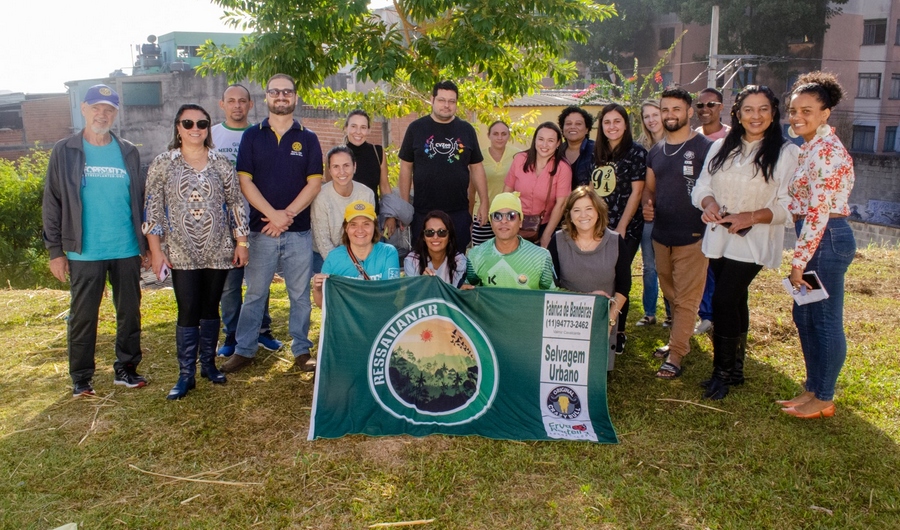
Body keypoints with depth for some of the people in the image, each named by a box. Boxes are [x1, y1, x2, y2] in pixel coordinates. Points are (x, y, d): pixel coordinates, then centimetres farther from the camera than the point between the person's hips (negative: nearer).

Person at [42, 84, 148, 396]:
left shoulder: (128, 152, 7)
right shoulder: (64, 151, 1)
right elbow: (52, 204, 0)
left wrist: (146, 244, 8)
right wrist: (55, 250, -5)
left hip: (127, 251, 2)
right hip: (84, 252, -2)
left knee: (130, 312, 9)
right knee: (82, 316, 5)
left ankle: (126, 368, 23)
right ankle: (81, 377, 18)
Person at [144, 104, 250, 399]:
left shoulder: (221, 164, 4)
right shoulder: (162, 164, 0)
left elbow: (235, 204, 7)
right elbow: (152, 209, -1)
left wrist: (241, 242, 3)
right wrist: (155, 251, -5)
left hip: (218, 252, 2)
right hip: (182, 254, -2)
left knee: (211, 309, 11)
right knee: (188, 313, -2)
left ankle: (208, 364, 26)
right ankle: (185, 375, 10)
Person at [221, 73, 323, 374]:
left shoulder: (308, 139, 6)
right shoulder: (252, 136, 6)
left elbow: (314, 183, 0)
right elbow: (244, 181, -2)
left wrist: (287, 214, -12)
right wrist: (273, 214, -14)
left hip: (299, 231, 0)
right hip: (260, 230, 0)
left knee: (300, 293, 6)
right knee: (254, 293, 7)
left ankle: (302, 351, 16)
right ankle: (243, 350, 18)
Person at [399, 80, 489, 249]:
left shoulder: (466, 130, 6)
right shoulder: (416, 128, 1)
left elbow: (476, 167, 9)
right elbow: (406, 167, 3)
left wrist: (484, 202, 3)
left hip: (459, 213, 1)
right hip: (423, 212, -1)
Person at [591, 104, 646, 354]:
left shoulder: (636, 152, -4)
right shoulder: (597, 153, 11)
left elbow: (636, 193, -9)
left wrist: (621, 227, -12)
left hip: (625, 228, -4)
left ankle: (618, 333, 14)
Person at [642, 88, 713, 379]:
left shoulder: (704, 148, -8)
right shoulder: (656, 151, 11)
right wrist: (646, 204, -4)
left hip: (692, 237, -7)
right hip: (661, 235, 7)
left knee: (686, 299, -2)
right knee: (670, 295, 16)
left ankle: (675, 355, 3)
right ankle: (679, 341, 31)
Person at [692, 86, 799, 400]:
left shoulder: (786, 153, -5)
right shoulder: (721, 147, 9)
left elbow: (788, 206, -9)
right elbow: (701, 187, 7)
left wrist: (750, 217, -22)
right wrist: (710, 203, -15)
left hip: (753, 242, -4)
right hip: (719, 238, 5)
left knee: (723, 300, -11)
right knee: (734, 301, 13)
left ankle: (723, 371, 5)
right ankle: (735, 368, 27)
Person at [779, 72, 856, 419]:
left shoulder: (827, 151, -17)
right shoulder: (810, 147, 14)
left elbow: (817, 213, -21)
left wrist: (799, 261, -18)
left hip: (827, 240, -10)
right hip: (816, 239, 10)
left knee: (825, 320, 1)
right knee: (804, 316, 15)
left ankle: (824, 399, 14)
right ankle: (813, 389, 28)